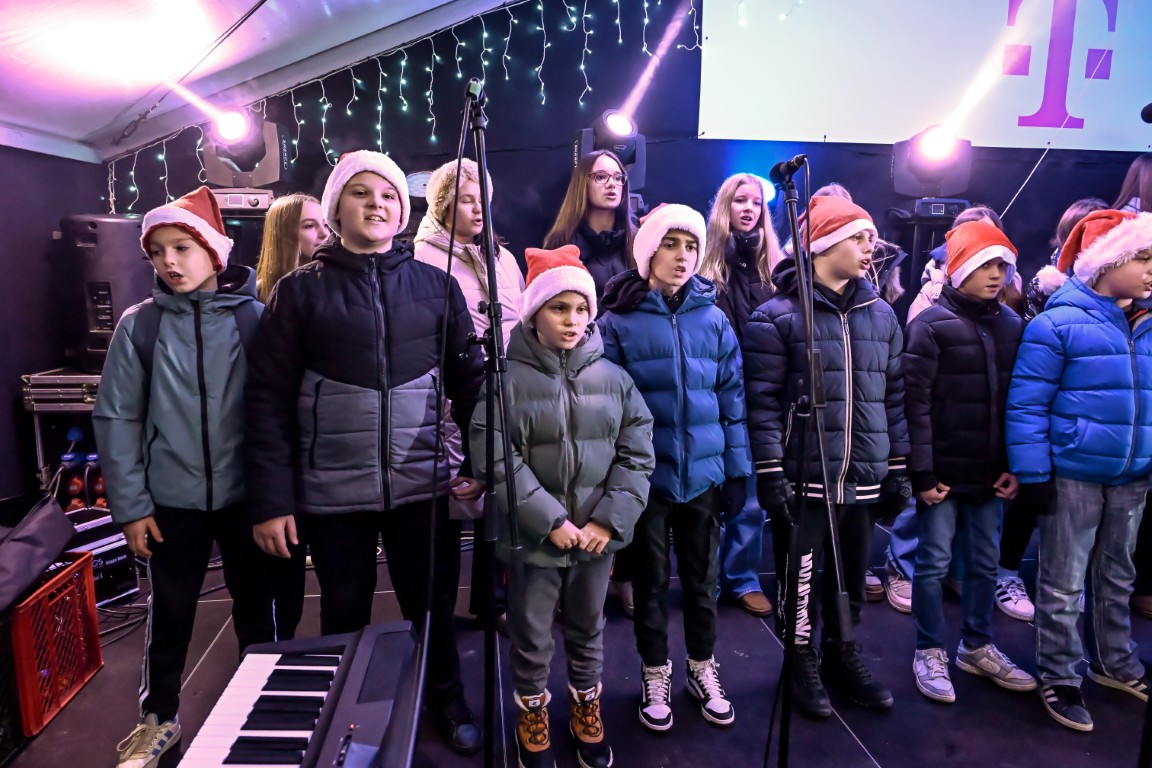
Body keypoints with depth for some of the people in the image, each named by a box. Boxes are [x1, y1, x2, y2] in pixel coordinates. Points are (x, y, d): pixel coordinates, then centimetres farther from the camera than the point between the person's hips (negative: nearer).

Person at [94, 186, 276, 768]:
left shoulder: (253, 317, -4)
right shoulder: (140, 324, -2)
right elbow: (116, 418, -1)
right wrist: (130, 503, -4)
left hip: (247, 494, 0)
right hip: (173, 498, 1)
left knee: (255, 605, 14)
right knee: (170, 611, 15)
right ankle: (159, 717, 38)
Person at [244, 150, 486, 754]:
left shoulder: (435, 284, 4)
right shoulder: (301, 290, 0)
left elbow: (470, 378, 6)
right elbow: (269, 399, -2)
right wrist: (270, 500, -6)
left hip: (422, 484, 1)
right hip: (333, 492, 0)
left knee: (432, 606, 15)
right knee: (344, 614, 16)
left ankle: (446, 700, 41)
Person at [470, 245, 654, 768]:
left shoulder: (613, 378, 0)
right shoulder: (508, 379, -10)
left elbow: (636, 454, -1)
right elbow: (498, 462, -14)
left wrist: (610, 520, -9)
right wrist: (551, 521, -16)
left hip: (597, 535, 3)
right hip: (533, 536, -2)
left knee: (588, 631, 21)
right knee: (532, 638, 13)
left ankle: (587, 712, 44)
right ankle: (532, 717, 39)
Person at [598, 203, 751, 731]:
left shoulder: (714, 319, 2)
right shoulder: (618, 321, -6)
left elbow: (731, 400, 5)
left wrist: (737, 470, 3)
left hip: (703, 474, 2)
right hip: (646, 476, -2)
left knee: (701, 577, 16)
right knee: (652, 579, 13)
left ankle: (702, 669, 37)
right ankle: (655, 674, 34)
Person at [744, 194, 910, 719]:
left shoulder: (881, 315, 11)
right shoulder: (777, 316, -8)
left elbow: (894, 397, 14)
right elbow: (762, 401, -11)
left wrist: (898, 466, 11)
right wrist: (770, 472, -14)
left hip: (864, 479, 5)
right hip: (804, 479, -5)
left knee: (852, 577, 18)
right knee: (803, 579, 8)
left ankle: (843, 656, 40)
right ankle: (803, 666, 29)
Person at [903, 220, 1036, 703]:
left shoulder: (1012, 325, 8)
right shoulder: (931, 324, -9)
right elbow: (915, 403, -13)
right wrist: (921, 471, -15)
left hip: (990, 473, 5)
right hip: (944, 472, -5)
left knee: (986, 562, 16)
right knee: (934, 563, 5)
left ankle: (977, 647, 33)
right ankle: (930, 652, 21)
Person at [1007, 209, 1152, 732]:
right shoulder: (1059, 323, -13)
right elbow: (1027, 404, -14)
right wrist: (1032, 476, -17)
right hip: (1073, 476, -6)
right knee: (1063, 586, 6)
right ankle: (1059, 678, 21)